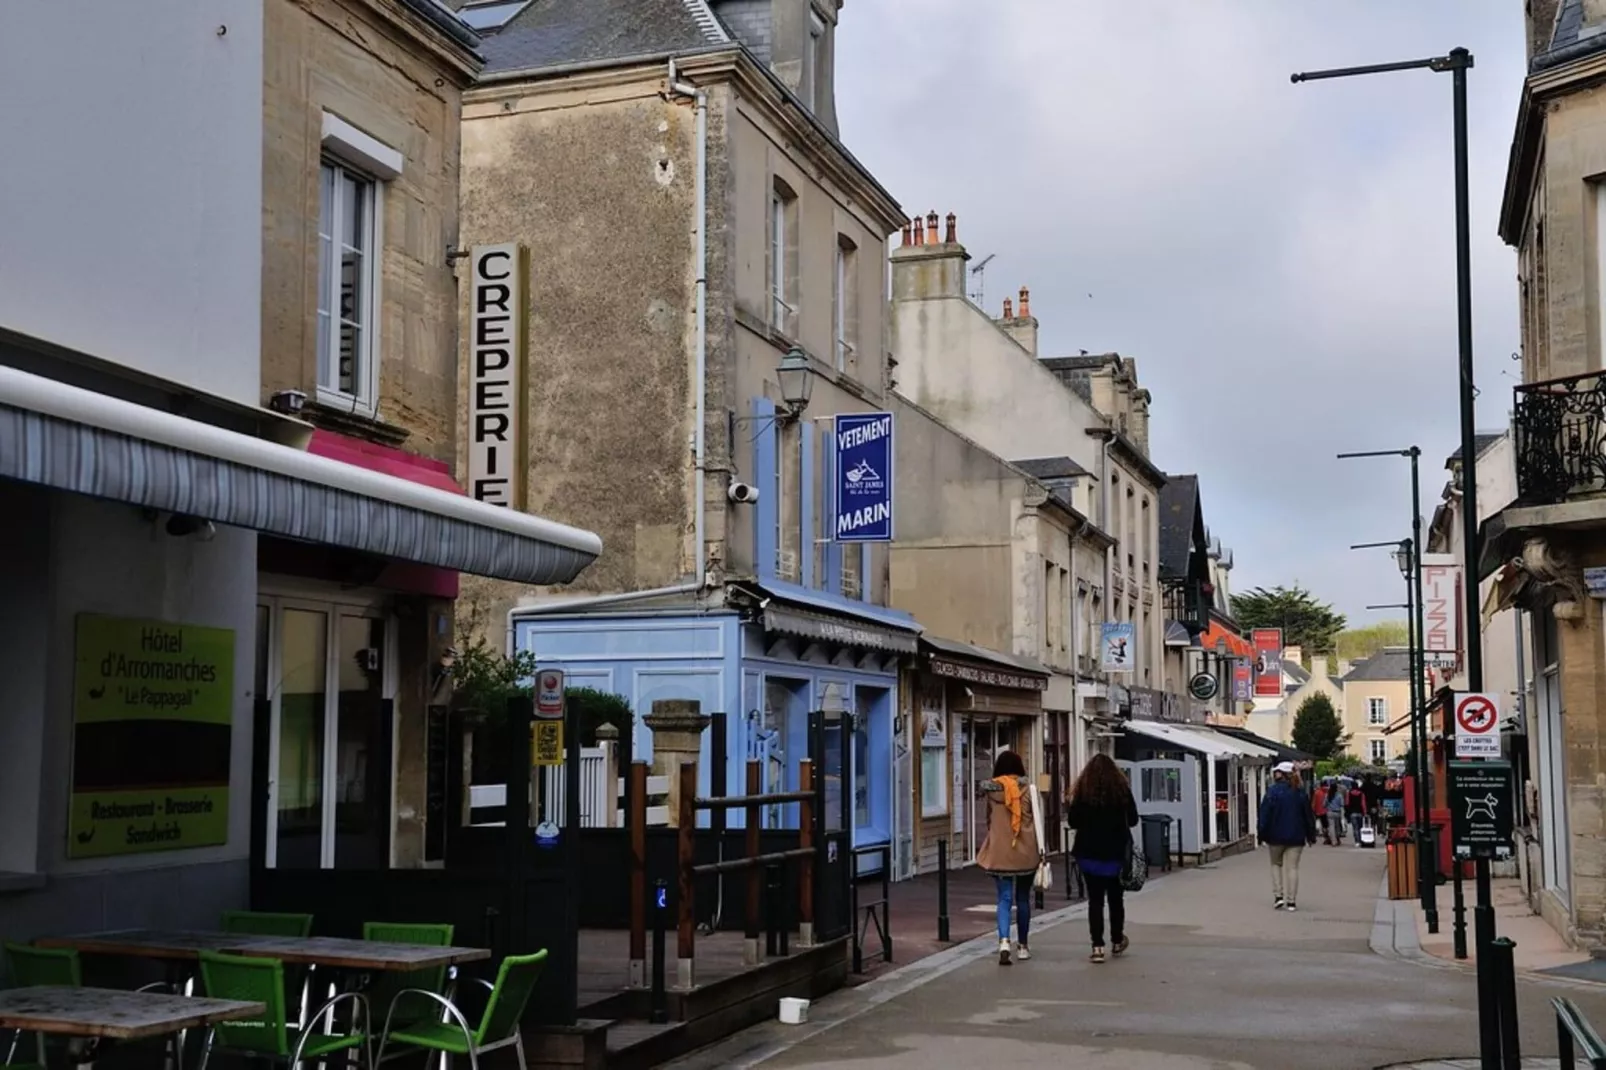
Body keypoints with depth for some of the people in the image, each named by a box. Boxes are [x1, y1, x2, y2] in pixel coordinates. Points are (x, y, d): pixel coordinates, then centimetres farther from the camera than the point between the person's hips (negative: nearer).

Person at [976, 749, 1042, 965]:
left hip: (1000, 852, 0)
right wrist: (1041, 848, 0)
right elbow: (1037, 819, -4)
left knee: (1004, 898, 0)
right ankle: (1022, 946, 23)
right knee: (1023, 899, 14)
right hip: (1026, 851, 0)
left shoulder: (991, 790, -2)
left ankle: (1004, 941, -21)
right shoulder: (1028, 788, -4)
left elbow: (988, 820, 8)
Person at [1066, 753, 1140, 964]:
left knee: (1095, 900, 1)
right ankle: (1117, 941, 30)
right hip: (1116, 853, 1)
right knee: (1116, 898, 16)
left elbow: (1072, 821, -5)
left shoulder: (1082, 791, -6)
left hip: (1090, 853, -1)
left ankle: (1098, 946, -6)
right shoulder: (1122, 790, -3)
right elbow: (1133, 819, 4)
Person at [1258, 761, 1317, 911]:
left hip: (1276, 836, -2)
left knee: (1276, 864, 15)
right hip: (1296, 836, 2)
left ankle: (1278, 896, 3)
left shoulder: (1273, 791, -9)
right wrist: (1311, 835, 17)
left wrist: (1262, 834, -4)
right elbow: (1308, 815, 9)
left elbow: (1265, 814, -11)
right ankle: (1291, 901, 2)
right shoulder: (1299, 793, 3)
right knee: (1292, 867, 5)